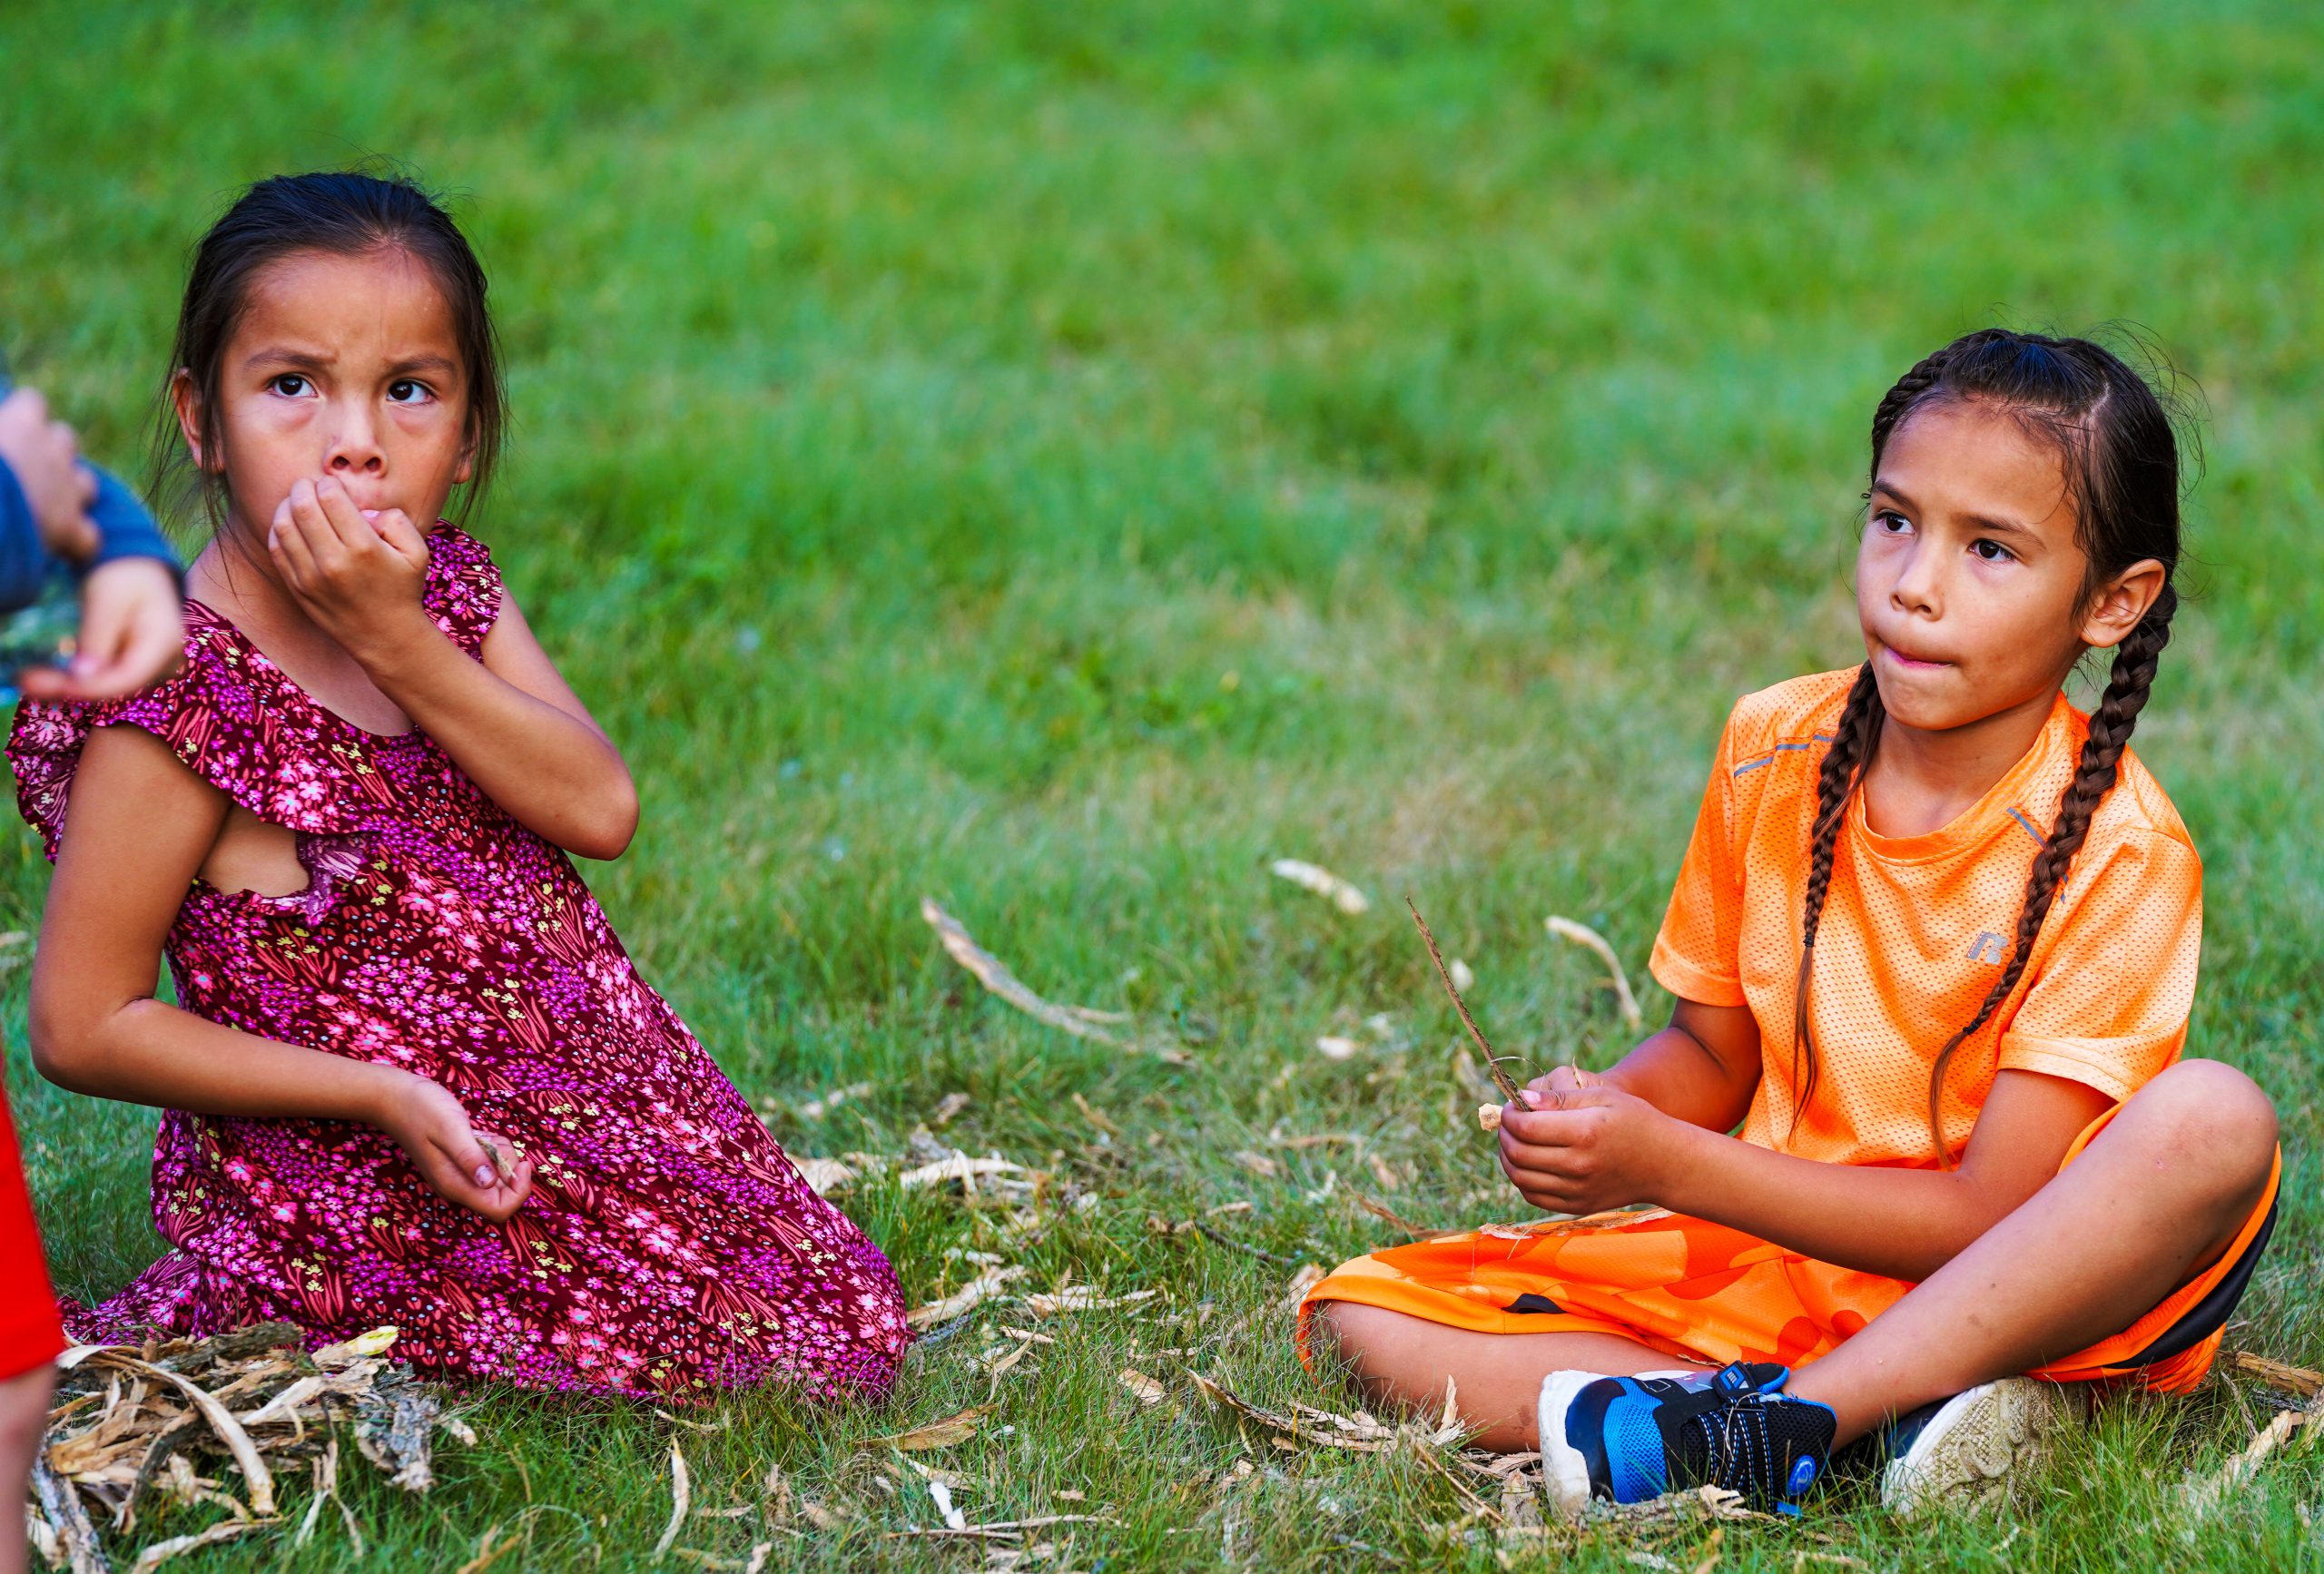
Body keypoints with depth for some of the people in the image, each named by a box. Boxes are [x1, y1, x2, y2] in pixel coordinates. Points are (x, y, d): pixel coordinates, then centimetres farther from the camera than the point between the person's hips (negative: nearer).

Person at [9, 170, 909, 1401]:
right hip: (369, 1191, -7)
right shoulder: (175, 694, -21)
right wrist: (385, 1096, -21)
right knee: (814, 1349, -4)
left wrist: (396, 639, -25)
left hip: (586, 1095, 7)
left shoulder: (448, 585, 0)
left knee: (853, 1310, 13)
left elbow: (599, 810, -12)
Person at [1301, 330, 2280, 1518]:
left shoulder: (2118, 856, -15)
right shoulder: (1772, 750, -1)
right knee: (1359, 1320, -14)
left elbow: (1989, 1216, -18)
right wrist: (1604, 1109, -12)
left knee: (2217, 1121, -34)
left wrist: (1667, 1165, -23)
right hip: (1768, 1257, 4)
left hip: (2017, 1291, -4)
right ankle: (1901, 1409, -23)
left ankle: (1785, 1419, -29)